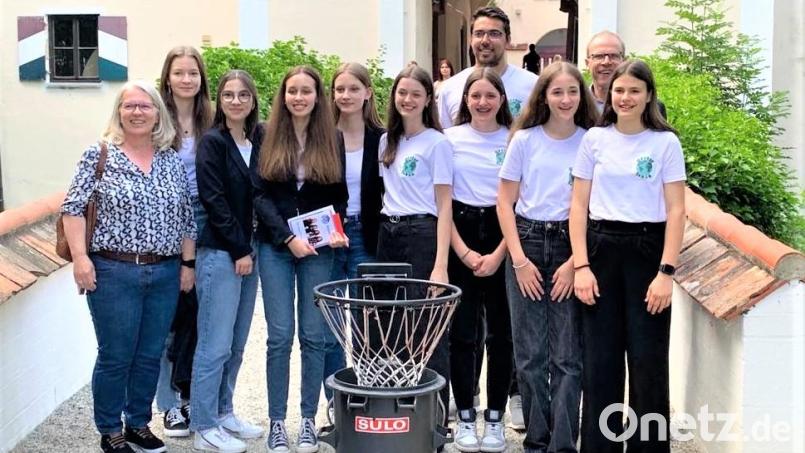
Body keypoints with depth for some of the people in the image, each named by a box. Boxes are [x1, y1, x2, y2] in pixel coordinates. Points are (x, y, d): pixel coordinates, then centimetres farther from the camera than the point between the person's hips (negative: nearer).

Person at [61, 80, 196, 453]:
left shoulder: (172, 161, 9)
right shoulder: (99, 155, -3)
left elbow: (186, 218, 13)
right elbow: (73, 208, -6)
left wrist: (188, 263, 9)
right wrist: (80, 257, -14)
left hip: (165, 275, 4)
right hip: (114, 272, -4)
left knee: (150, 355, 12)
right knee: (115, 357, 3)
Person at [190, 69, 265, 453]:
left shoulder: (258, 141, 11)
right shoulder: (212, 142, -7)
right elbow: (214, 201, -12)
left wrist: (251, 249, 4)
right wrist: (239, 250, -11)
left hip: (248, 252, 7)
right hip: (220, 254, -7)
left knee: (236, 344, 12)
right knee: (216, 344, -4)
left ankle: (224, 414, 24)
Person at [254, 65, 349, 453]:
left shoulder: (332, 139, 5)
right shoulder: (268, 137, 2)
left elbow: (339, 195, 8)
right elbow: (260, 195, -3)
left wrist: (336, 229, -11)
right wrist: (288, 237, -14)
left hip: (318, 248, 1)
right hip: (275, 247, -1)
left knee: (314, 335, 3)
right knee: (280, 336, -1)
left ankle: (309, 420, 15)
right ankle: (276, 422, 10)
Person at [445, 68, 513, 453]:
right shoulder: (450, 139, 3)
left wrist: (498, 254, -8)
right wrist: (464, 252, -5)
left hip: (503, 239, 0)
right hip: (459, 240, 0)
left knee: (501, 334, 3)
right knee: (462, 333, 2)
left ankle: (495, 418, 15)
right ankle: (465, 417, 13)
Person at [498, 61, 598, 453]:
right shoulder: (524, 140, 3)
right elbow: (505, 202, 3)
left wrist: (575, 262, -9)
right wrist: (519, 260, -4)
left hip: (571, 246, -1)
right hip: (526, 242, 1)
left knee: (566, 355, 0)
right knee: (530, 354, 6)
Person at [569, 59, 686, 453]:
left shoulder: (665, 142, 1)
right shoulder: (595, 139, 6)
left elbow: (676, 211, -2)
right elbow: (579, 206, 5)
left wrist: (666, 271, -11)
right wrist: (581, 266, -5)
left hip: (647, 249, -1)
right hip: (601, 249, 2)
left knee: (648, 361, 3)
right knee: (599, 361, 6)